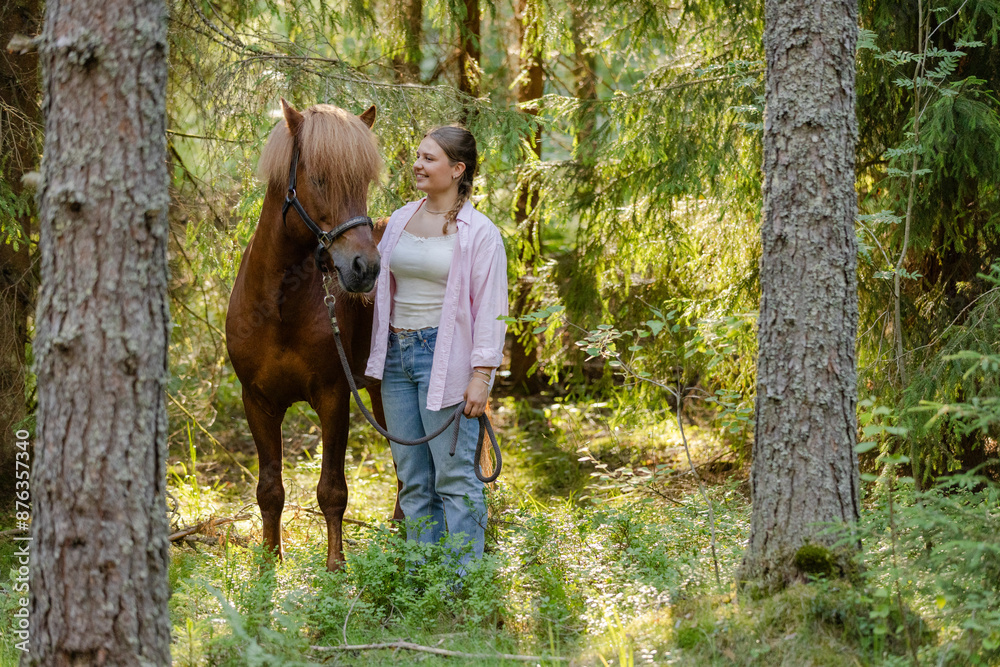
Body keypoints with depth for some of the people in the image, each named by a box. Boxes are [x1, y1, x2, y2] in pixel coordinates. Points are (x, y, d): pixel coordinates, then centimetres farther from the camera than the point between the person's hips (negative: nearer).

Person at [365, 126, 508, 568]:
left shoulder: (479, 233, -7)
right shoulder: (400, 221, 11)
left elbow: (490, 310, -10)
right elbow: (378, 281, 22)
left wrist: (481, 375, -15)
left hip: (445, 357, -6)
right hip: (397, 353, 7)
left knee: (454, 475, -4)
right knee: (412, 479, 11)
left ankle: (464, 577, 1)